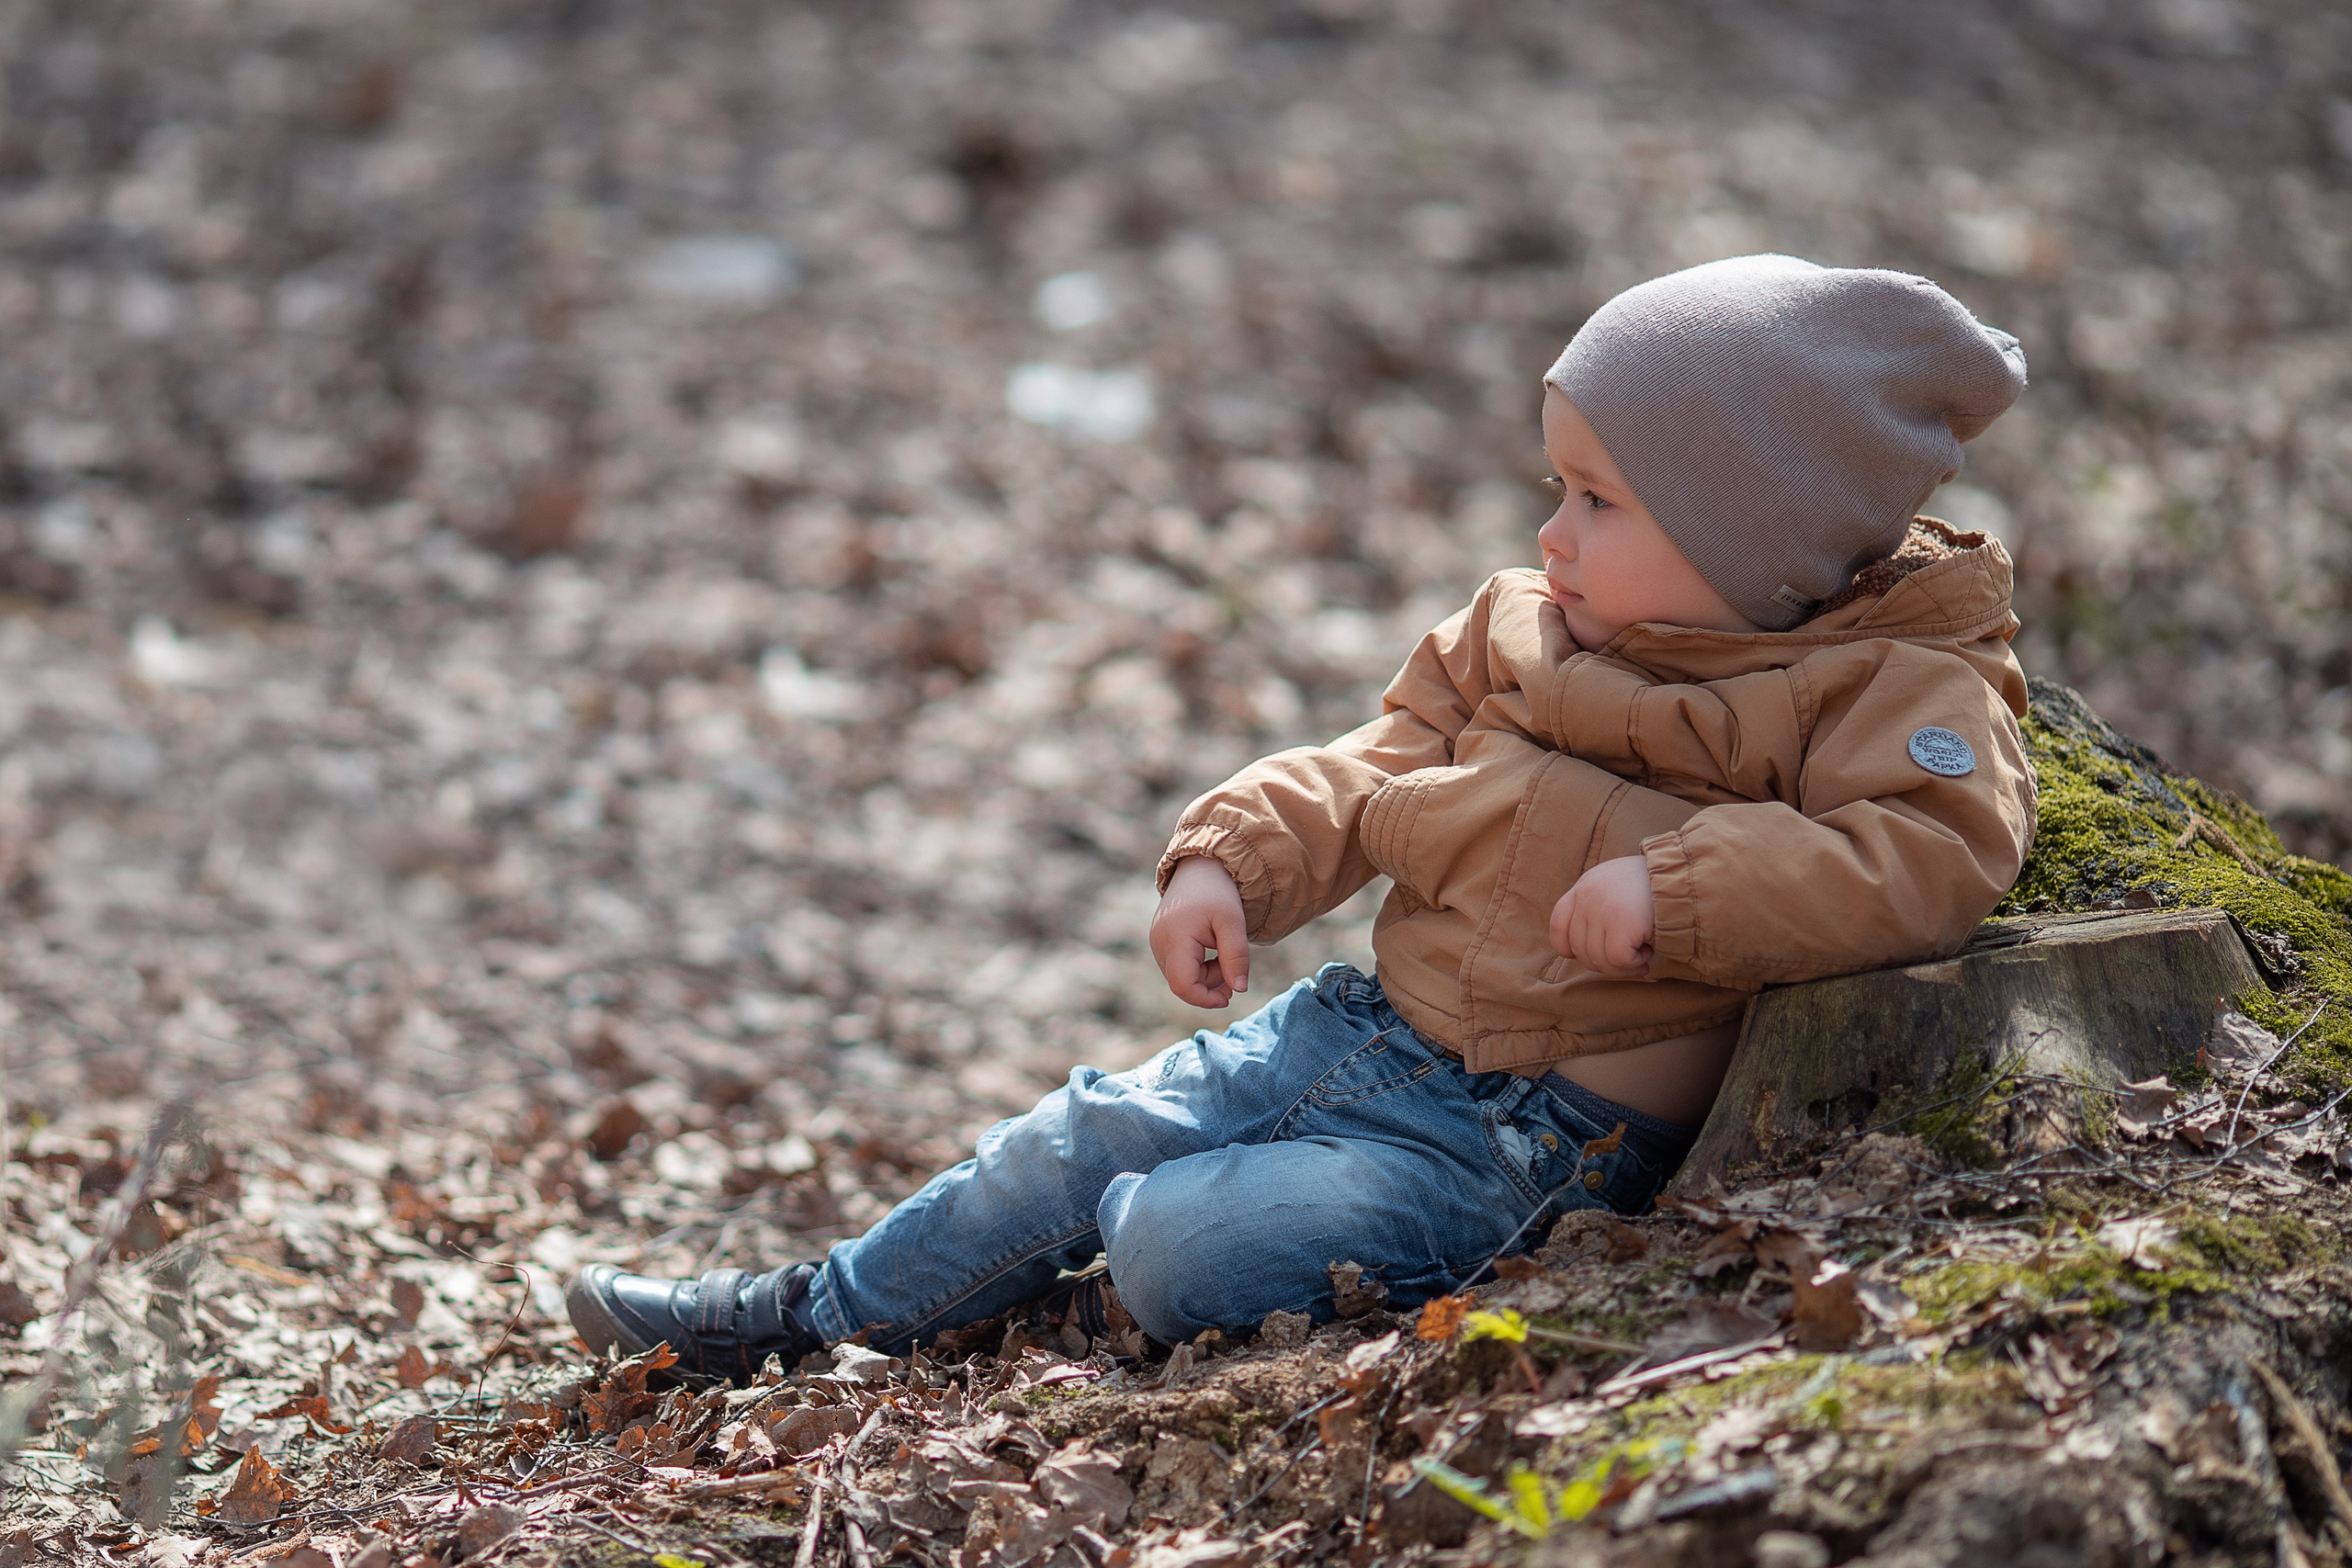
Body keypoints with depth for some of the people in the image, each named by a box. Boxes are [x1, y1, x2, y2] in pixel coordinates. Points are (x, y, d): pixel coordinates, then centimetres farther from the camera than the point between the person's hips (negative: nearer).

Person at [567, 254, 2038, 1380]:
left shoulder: (1892, 693, -12)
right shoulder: (1519, 632, 11)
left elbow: (1940, 850, -27)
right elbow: (1376, 774, 19)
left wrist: (1680, 892, -32)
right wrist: (1232, 858, 2)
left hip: (1536, 1133, -7)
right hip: (1370, 1026, 7)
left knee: (1185, 1245, -21)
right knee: (1078, 1143, 6)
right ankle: (813, 1315, 25)